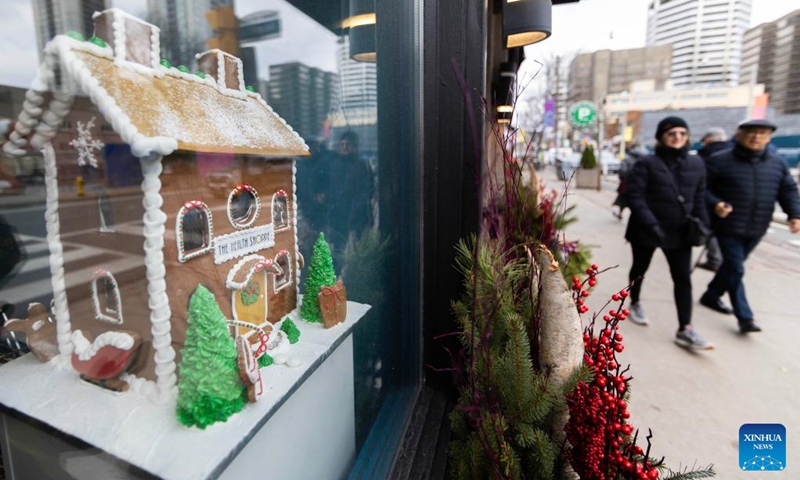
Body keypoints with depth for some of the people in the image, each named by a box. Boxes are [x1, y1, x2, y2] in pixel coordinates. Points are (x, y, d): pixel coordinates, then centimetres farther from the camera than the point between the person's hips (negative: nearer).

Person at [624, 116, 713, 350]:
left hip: (679, 232, 4)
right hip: (646, 230, -4)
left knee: (683, 278, 1)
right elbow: (635, 196, -16)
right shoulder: (646, 163, -10)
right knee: (640, 269, 15)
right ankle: (635, 304, 39)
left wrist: (702, 225, 1)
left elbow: (699, 198, 11)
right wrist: (651, 223, -26)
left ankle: (685, 330, 5)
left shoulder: (696, 163, 6)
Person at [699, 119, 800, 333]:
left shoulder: (777, 163, 8)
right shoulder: (720, 161, -8)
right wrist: (715, 204, -25)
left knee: (731, 266, 16)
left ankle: (711, 296, 35)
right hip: (728, 227, -5)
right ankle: (745, 317, 0)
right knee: (735, 270, -5)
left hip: (756, 230, 6)